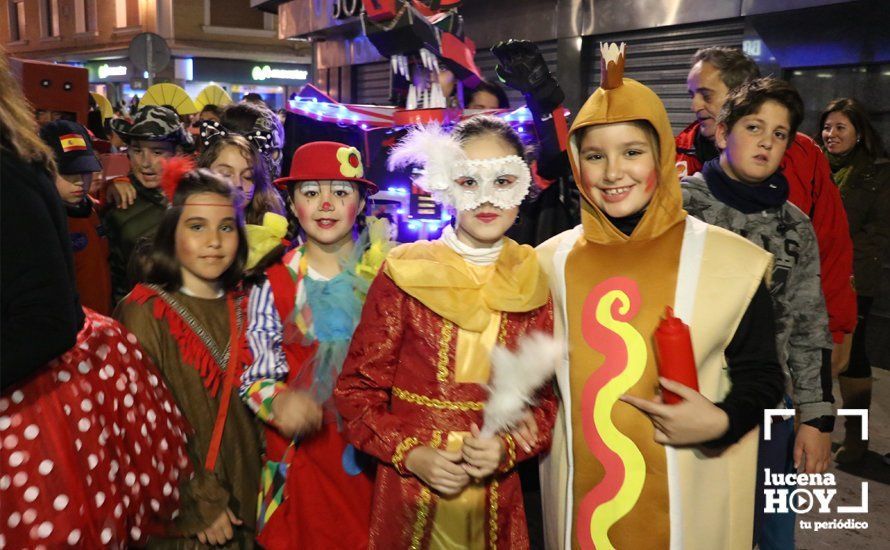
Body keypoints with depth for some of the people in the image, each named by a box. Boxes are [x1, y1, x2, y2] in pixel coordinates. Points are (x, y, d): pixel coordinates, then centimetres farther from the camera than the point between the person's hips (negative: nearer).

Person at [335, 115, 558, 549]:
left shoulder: (533, 286, -2)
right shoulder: (404, 276, -8)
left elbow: (547, 397, 4)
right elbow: (357, 390, -5)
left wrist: (506, 448, -12)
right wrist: (412, 455, -15)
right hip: (408, 495, -1)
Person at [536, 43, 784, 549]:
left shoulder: (728, 259, -8)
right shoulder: (550, 261, 0)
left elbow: (761, 375, -1)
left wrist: (720, 421, -18)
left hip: (687, 498, -1)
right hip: (579, 495, 2)